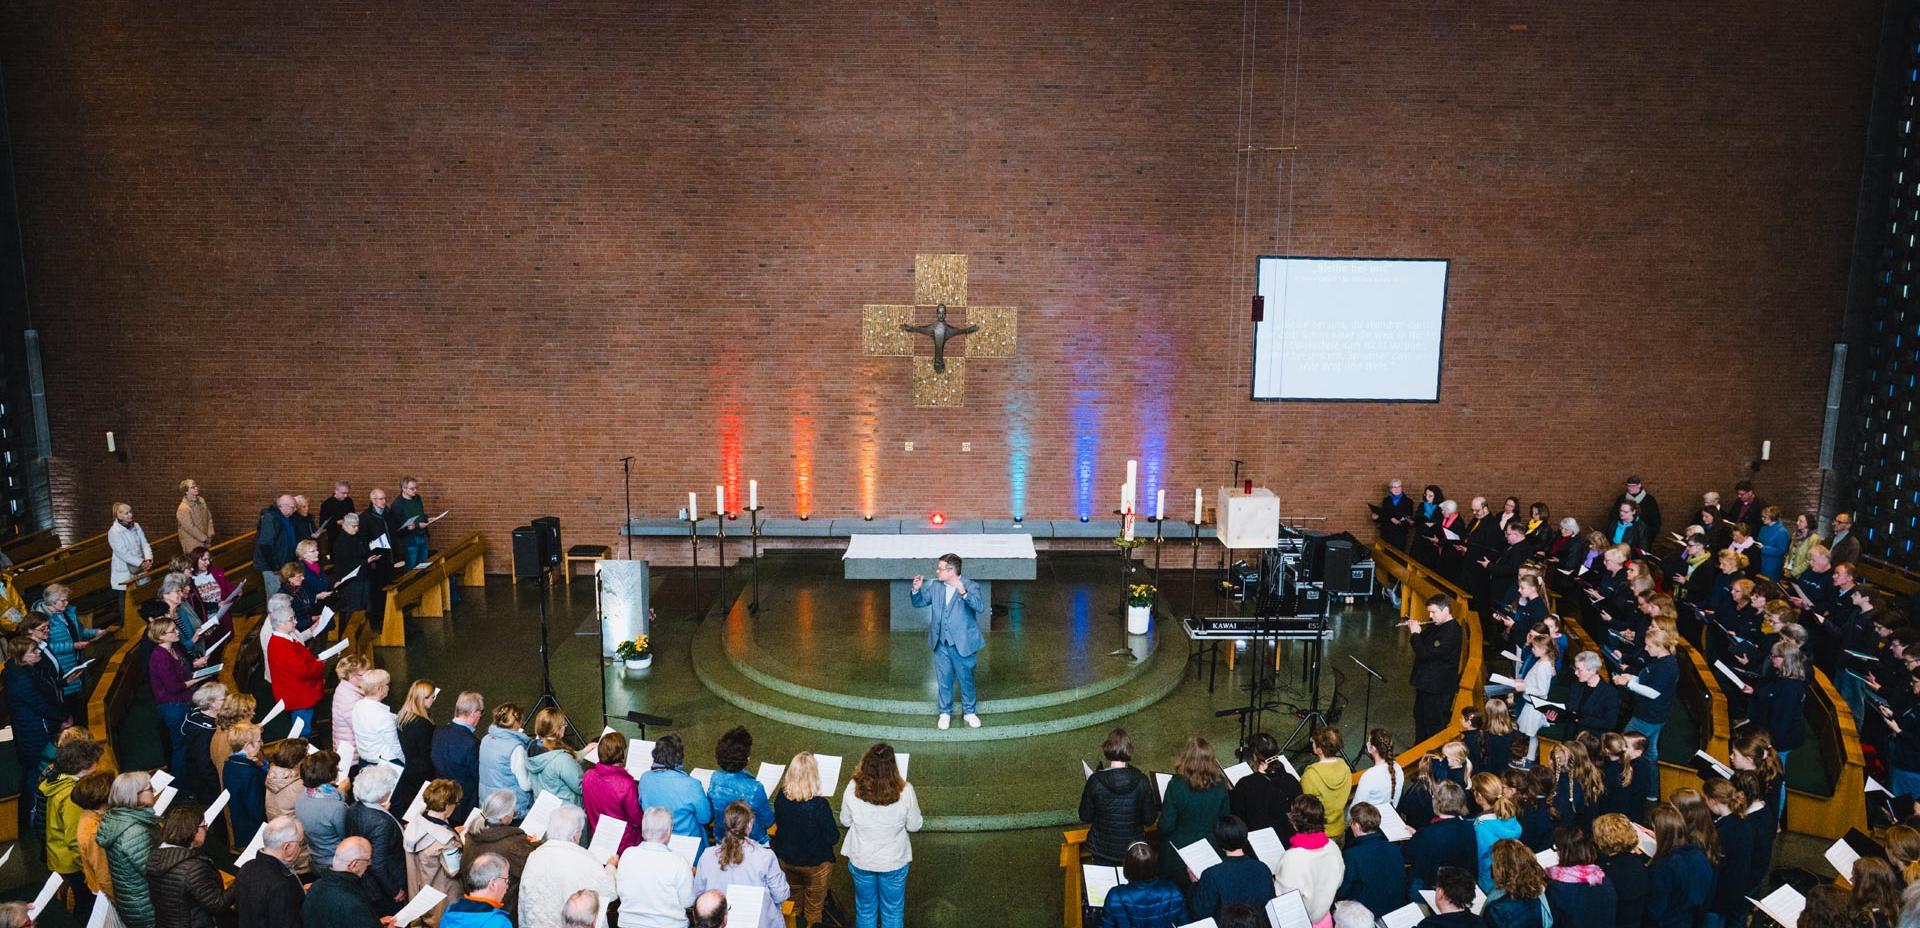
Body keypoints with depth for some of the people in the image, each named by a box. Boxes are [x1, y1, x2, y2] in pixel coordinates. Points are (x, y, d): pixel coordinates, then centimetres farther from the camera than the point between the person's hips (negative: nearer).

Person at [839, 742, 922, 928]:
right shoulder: (905, 791, -26)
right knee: (893, 913, 22)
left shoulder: (853, 789, -22)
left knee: (866, 910, 24)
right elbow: (914, 826, -11)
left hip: (861, 861, 1)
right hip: (894, 862, -1)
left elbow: (845, 821, -4)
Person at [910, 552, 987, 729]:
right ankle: (945, 713, 32)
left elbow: (981, 608, -28)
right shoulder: (935, 587, 0)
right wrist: (916, 590, -11)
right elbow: (919, 603, 10)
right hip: (941, 645, 3)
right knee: (944, 681, 15)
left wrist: (964, 593, -42)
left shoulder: (970, 587, -14)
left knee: (966, 680, 12)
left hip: (962, 644, -3)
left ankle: (969, 712, 31)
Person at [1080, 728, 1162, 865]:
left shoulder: (1095, 781, -18)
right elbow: (1149, 820, -7)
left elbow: (1085, 817, -7)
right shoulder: (1141, 781, -15)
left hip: (1102, 850, -1)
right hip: (1134, 849, 1)